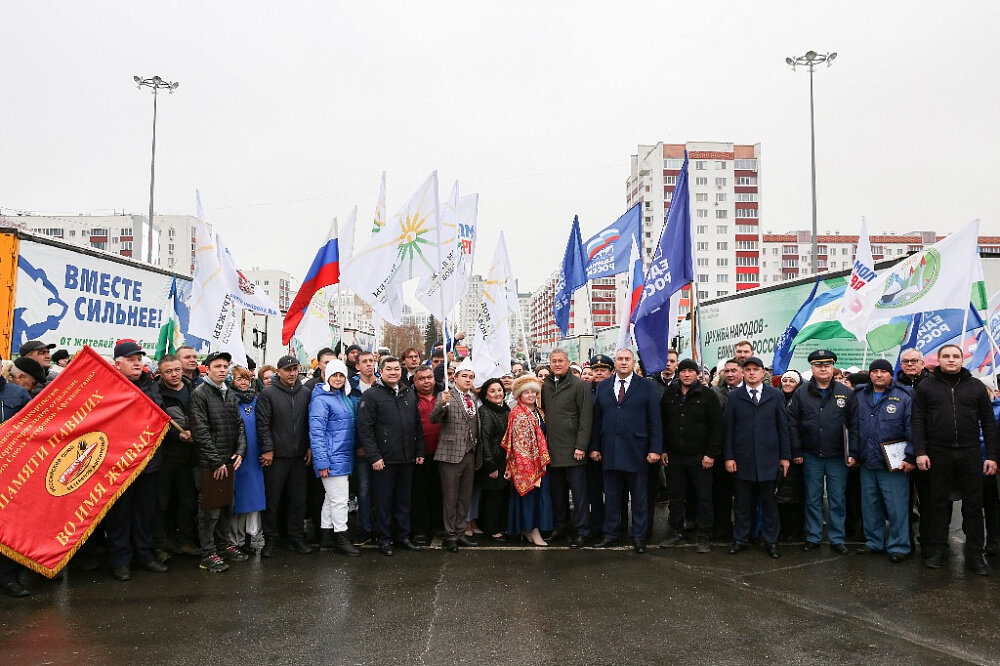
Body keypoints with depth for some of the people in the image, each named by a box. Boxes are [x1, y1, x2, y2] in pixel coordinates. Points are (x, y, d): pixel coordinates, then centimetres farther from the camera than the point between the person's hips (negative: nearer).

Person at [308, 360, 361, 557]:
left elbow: (354, 426, 23)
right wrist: (322, 461, -19)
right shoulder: (321, 400, -12)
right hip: (332, 458, -8)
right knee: (339, 499, -2)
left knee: (332, 498, 17)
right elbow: (316, 432, -16)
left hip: (345, 457, 8)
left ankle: (326, 536, 27)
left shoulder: (349, 397, 11)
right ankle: (341, 537, 10)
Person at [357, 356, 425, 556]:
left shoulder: (409, 394, 12)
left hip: (407, 458, 5)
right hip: (384, 460, -5)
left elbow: (417, 425, 16)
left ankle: (403, 535, 26)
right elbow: (364, 428, -12)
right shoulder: (371, 395, -7)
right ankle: (385, 539, 17)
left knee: (404, 499, 13)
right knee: (384, 500, 4)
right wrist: (374, 456, -16)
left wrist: (419, 451, 10)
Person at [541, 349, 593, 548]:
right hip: (552, 449, 5)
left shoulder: (579, 385, -4)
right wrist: (543, 442, 8)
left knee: (578, 491, 0)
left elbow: (586, 418, -7)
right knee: (557, 491, 11)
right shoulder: (545, 386, 12)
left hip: (573, 449, -5)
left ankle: (581, 531, 9)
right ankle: (561, 526, 24)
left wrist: (581, 446, -13)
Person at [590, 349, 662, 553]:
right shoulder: (602, 387, 9)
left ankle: (638, 536, 17)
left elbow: (654, 420, -1)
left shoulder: (646, 387, 1)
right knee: (611, 496, 10)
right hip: (610, 451, 2)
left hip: (637, 451, -2)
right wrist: (595, 447, 4)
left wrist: (655, 449, -7)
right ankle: (610, 534, 21)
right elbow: (597, 419, 9)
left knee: (639, 497, 6)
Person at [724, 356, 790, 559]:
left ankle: (771, 541, 19)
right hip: (742, 459, 0)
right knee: (742, 503, 7)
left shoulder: (775, 395, 5)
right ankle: (741, 539, 19)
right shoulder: (734, 397, 4)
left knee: (769, 502, 7)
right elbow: (729, 428, 3)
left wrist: (785, 456, 3)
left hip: (768, 458, 0)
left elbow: (783, 427, 6)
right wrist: (729, 456, -2)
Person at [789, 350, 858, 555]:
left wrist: (853, 453, -5)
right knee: (812, 499, 9)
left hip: (838, 457, 0)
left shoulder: (846, 393, 2)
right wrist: (796, 452, -3)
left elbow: (854, 424, 1)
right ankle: (813, 537, 19)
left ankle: (837, 539, 18)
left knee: (838, 500, 7)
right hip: (811, 457, 0)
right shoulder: (801, 393, 2)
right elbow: (793, 424, 1)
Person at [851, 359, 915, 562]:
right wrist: (853, 453, 9)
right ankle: (873, 541, 25)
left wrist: (910, 457, -10)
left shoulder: (903, 397, -2)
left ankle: (898, 546, 11)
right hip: (867, 462, 4)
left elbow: (912, 429, -5)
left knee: (897, 506, -1)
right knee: (870, 505, 12)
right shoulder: (859, 396, 10)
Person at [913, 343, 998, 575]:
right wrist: (920, 452, -7)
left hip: (969, 455, 1)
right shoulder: (926, 386, 4)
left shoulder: (976, 387, 8)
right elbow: (918, 421, 1)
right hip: (938, 455, -1)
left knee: (974, 506, 5)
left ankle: (975, 554, 15)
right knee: (939, 504, 7)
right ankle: (938, 550, 16)